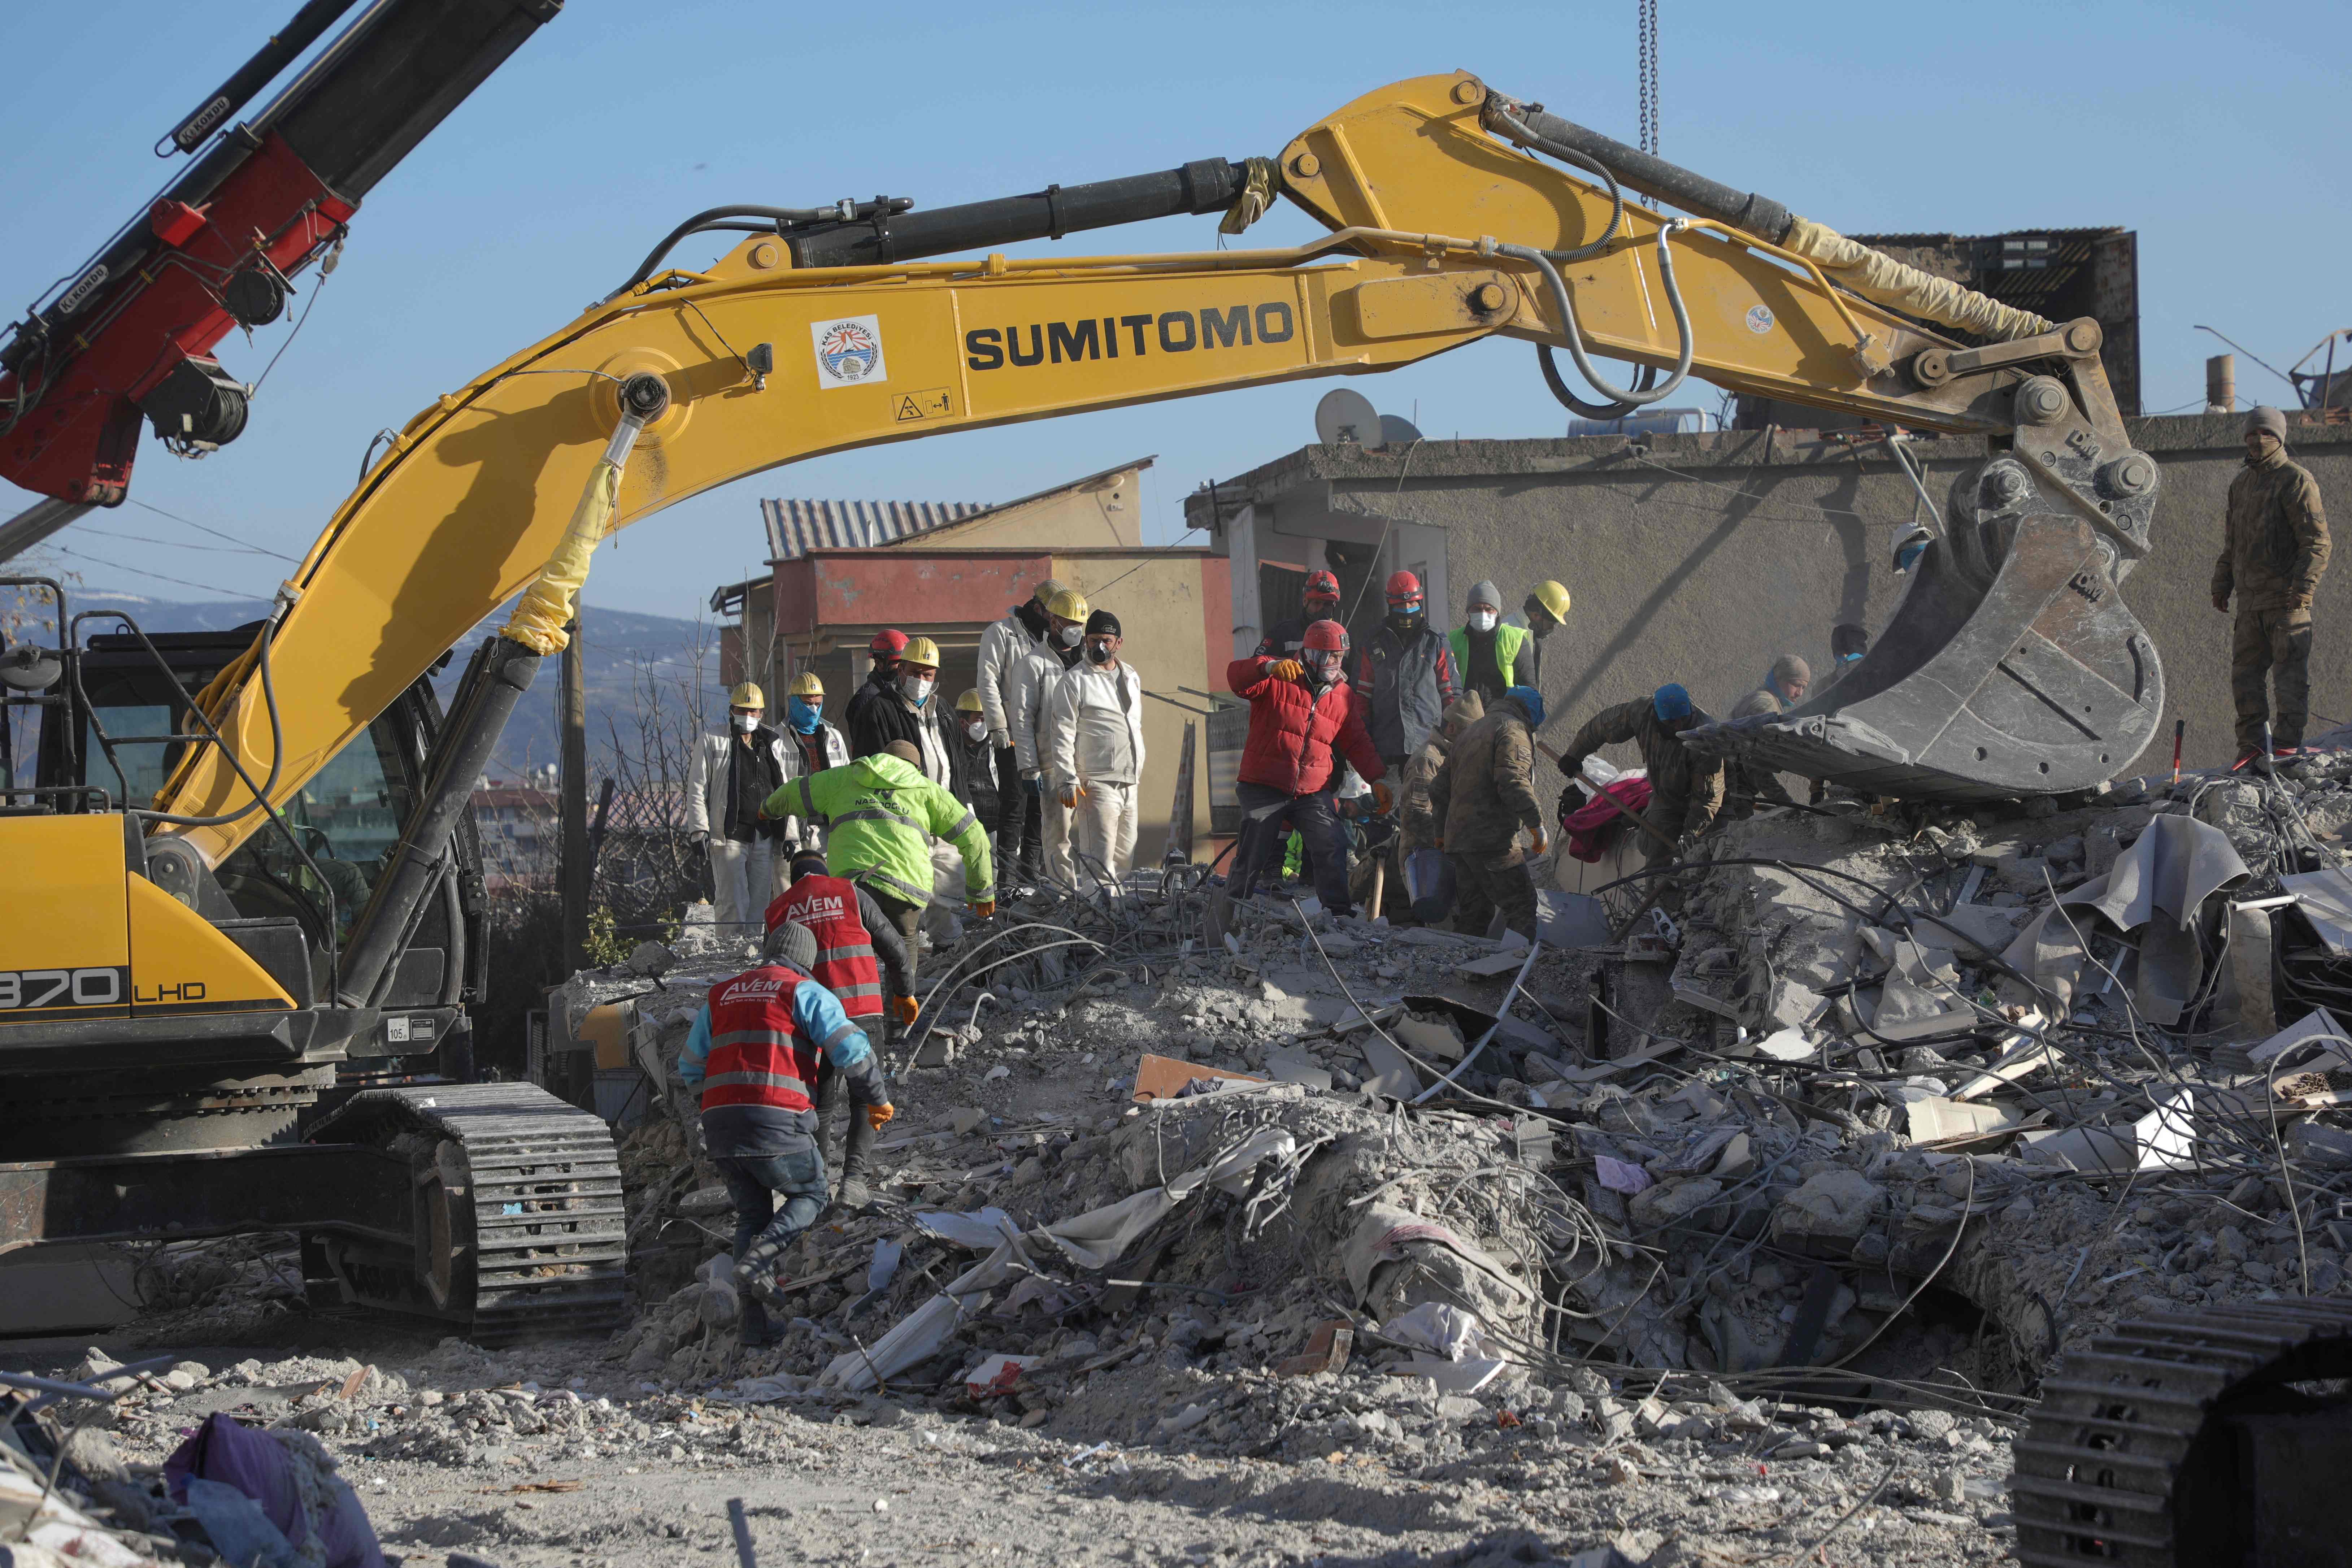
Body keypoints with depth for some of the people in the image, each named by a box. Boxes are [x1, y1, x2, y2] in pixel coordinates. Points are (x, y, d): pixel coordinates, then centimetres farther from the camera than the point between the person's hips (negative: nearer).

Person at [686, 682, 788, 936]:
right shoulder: (712, 742, 5)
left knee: (760, 902, 4)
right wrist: (700, 830, -8)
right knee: (733, 904, -11)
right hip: (729, 836, -4)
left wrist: (787, 834, 13)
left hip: (764, 836, 4)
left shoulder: (774, 744, 16)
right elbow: (697, 790, 2)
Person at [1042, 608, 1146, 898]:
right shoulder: (1073, 681, -4)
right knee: (1100, 857, -14)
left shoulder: (1131, 677, 17)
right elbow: (1062, 735, -8)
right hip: (1097, 782, -7)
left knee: (1125, 855, 10)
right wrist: (1068, 781, -17)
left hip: (1129, 782, 7)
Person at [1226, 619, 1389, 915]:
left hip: (1313, 793, 3)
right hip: (1264, 788, -3)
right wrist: (1269, 667, -41)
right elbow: (1237, 677, -22)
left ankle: (1338, 911, -3)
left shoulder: (1344, 698, 10)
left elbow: (1358, 743, 17)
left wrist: (1377, 779, 6)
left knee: (1332, 848, -11)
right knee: (1253, 856, 1)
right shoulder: (1277, 682, -4)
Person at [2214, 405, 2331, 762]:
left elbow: (2317, 541, -12)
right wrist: (2221, 585, 20)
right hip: (2251, 599, 8)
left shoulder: (2296, 480, -6)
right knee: (2245, 672, 7)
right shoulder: (2241, 484, 18)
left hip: (2286, 598, -8)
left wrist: (2303, 587, -21)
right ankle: (2253, 744, 13)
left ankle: (2287, 742, -3)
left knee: (2290, 672, -5)